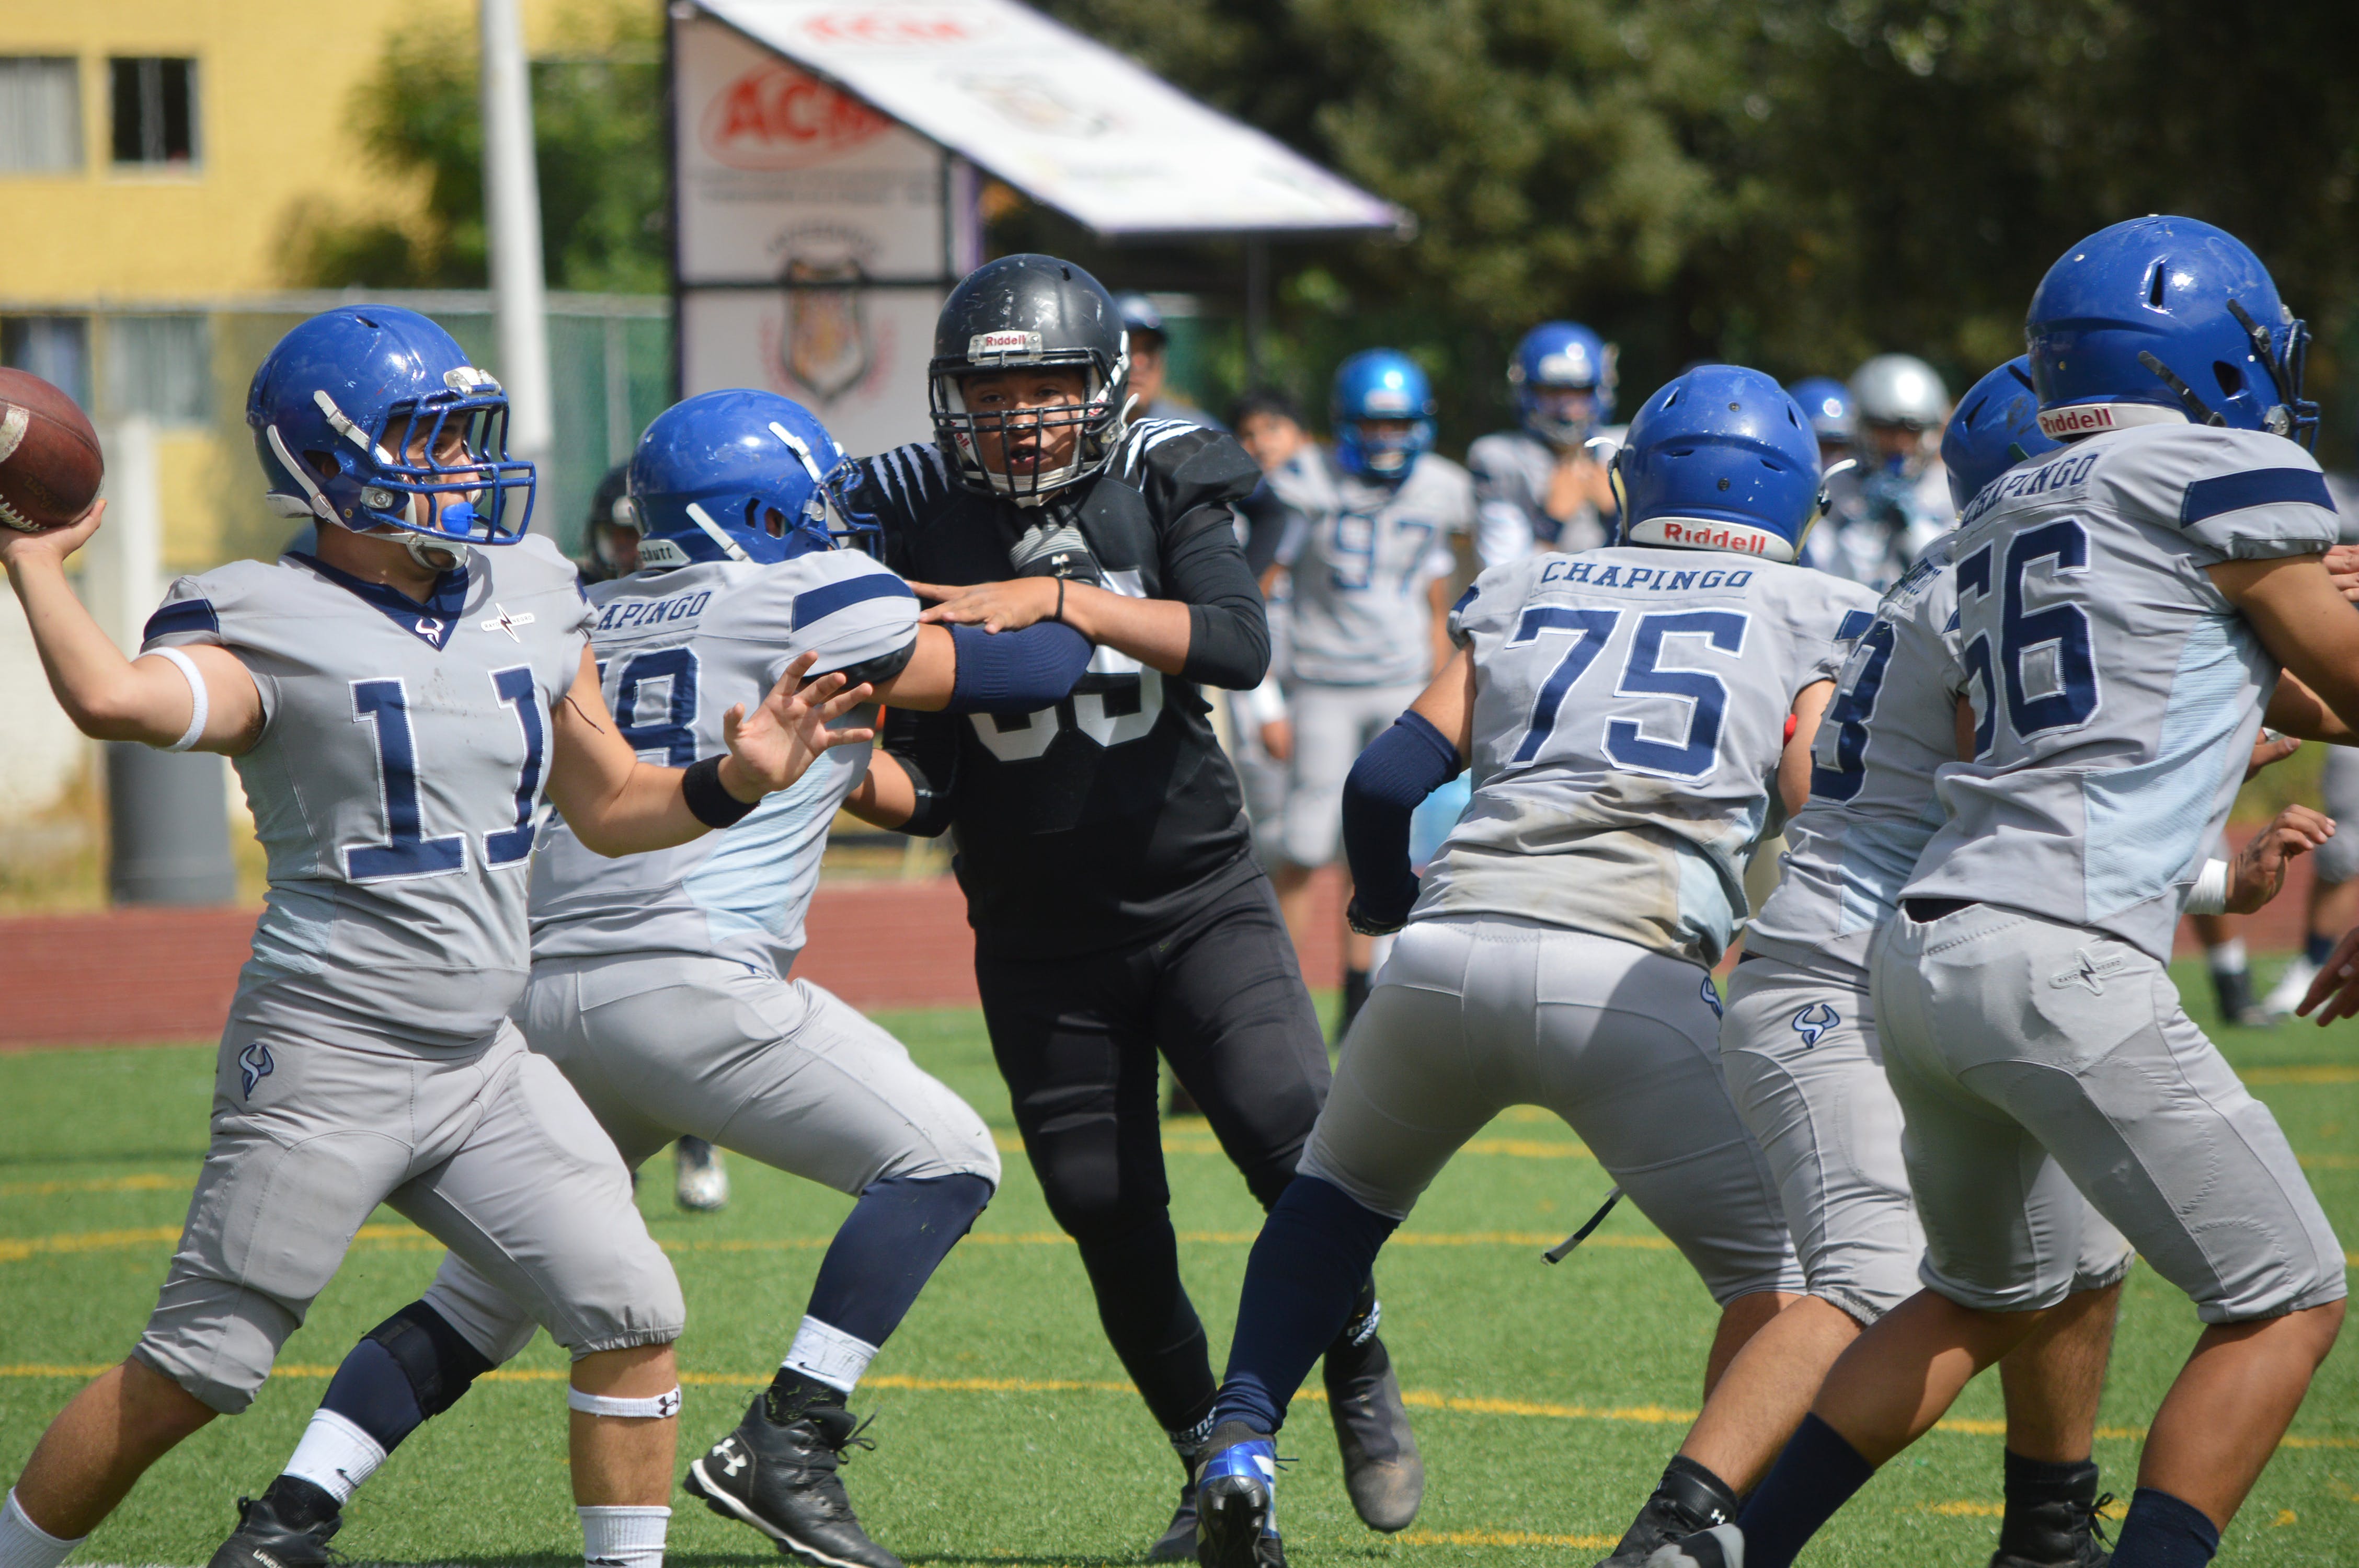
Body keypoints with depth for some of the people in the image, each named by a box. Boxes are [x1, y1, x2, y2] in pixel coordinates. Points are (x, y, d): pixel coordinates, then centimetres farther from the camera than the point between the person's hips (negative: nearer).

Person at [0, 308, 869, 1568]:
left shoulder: (528, 597, 10)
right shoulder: (272, 627, -11)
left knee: (630, 1314, 0)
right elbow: (112, 699, -32)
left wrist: (735, 782, 2)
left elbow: (609, 807, 19)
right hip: (324, 1059, -6)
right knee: (191, 1373, -2)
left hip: (482, 1068, 6)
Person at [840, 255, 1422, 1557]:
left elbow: (1238, 645, -24)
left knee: (1291, 1133, -21)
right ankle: (1215, 1464, 21)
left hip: (1200, 897, -1)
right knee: (1111, 1218, 0)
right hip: (1040, 944, 1)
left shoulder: (1162, 487, -5)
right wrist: (840, 765, -26)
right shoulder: (916, 530, -4)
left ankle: (1360, 1377, 4)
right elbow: (922, 794, -4)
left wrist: (1060, 600, -30)